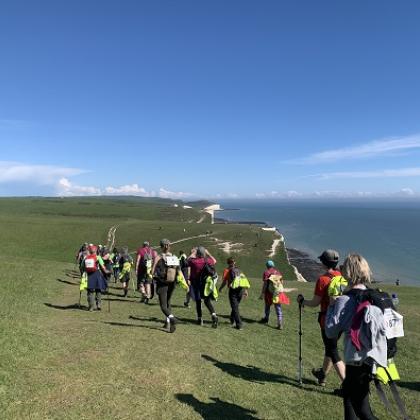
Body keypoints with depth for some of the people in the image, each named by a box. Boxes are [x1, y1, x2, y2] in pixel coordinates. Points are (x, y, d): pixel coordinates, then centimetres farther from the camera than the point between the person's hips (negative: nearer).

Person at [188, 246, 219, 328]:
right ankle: (214, 314, -11)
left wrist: (193, 253, 15)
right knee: (207, 301, 10)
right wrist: (208, 253, 19)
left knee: (198, 301, 11)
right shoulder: (208, 261, -8)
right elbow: (214, 261, 15)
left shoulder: (194, 261, -18)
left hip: (196, 284, -2)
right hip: (206, 284, 2)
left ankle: (200, 319, 18)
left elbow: (188, 259, 5)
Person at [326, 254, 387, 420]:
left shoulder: (345, 300, -18)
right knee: (348, 391, 25)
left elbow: (331, 333, -13)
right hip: (373, 360, 7)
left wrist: (331, 306, -4)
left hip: (357, 361, -7)